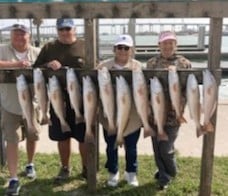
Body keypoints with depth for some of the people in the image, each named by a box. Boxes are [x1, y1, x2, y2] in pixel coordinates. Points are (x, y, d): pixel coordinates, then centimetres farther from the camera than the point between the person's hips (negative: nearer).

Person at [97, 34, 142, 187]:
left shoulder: (138, 67, -1)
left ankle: (131, 172, 36)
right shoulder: (104, 66, -2)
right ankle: (113, 172, 36)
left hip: (132, 116, 0)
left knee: (131, 147, 15)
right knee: (111, 146, 15)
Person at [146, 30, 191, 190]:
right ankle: (164, 177, 31)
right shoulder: (151, 63, 6)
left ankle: (170, 173, 32)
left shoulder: (184, 63, 1)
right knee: (157, 147, 10)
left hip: (173, 112, -2)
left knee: (166, 148, 1)